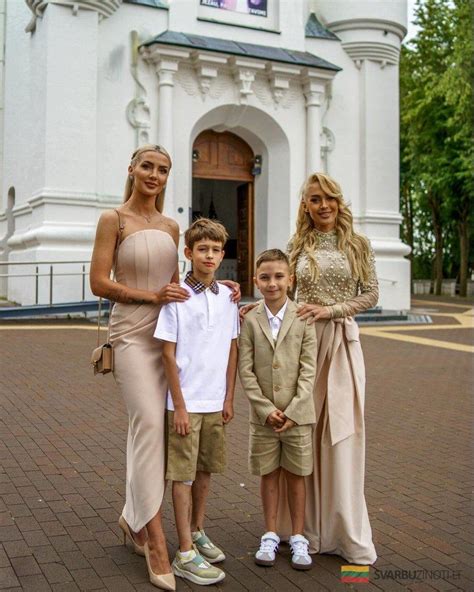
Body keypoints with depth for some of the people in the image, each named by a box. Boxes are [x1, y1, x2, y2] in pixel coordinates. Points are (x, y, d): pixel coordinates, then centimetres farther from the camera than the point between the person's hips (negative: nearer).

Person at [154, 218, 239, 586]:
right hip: (186, 403, -5)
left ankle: (197, 532, 34)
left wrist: (229, 398, 8)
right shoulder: (177, 297, -11)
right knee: (184, 475, 2)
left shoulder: (227, 297, 4)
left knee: (205, 470, 17)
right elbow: (169, 354, -11)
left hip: (215, 403, 5)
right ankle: (186, 554, 10)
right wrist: (179, 406, -12)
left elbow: (232, 350, 10)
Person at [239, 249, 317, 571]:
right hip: (263, 416, 1)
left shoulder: (303, 319, -5)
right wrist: (266, 409, -11)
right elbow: (246, 370, -3)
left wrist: (293, 411, -12)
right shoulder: (250, 320, -2)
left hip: (298, 414, -1)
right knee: (268, 475, 12)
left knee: (296, 476, 10)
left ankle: (298, 538, 24)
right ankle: (271, 536, 27)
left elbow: (308, 370, -6)